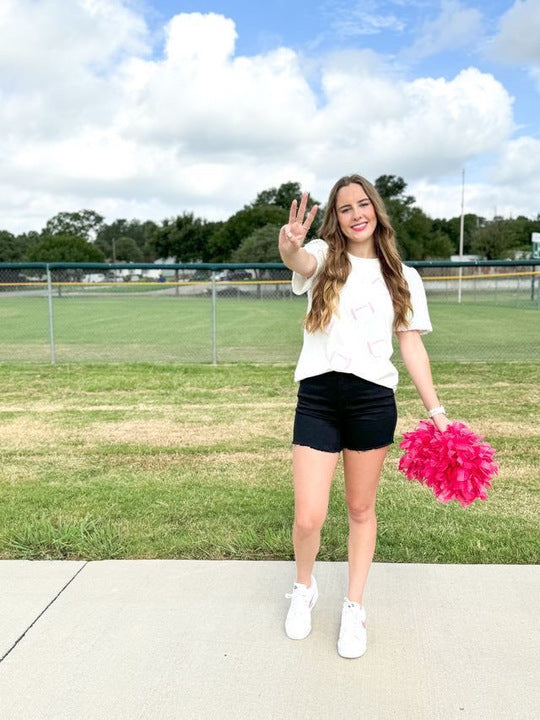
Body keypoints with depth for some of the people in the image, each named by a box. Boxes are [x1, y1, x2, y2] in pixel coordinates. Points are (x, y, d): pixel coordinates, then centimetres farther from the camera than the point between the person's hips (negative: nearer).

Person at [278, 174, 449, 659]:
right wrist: (289, 249, -46)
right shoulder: (323, 257, 4)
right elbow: (301, 262, -22)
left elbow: (412, 346, 10)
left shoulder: (403, 277, 9)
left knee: (361, 509, 13)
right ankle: (304, 588, 29)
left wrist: (435, 409, 3)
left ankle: (354, 606, 33)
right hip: (317, 398, -1)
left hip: (374, 400, 2)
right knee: (308, 518, -3)